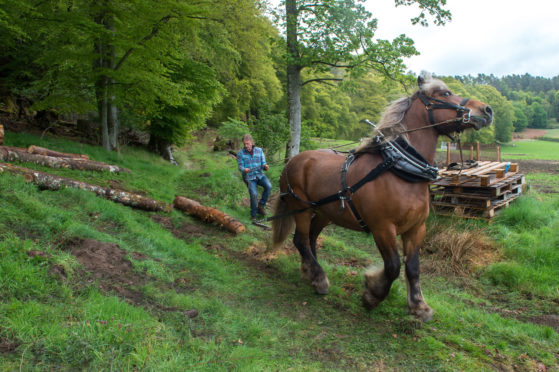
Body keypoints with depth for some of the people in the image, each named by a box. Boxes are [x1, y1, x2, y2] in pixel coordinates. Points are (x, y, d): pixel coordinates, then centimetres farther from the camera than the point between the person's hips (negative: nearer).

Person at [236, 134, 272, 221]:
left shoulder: (259, 150, 2)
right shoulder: (240, 153, -4)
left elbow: (263, 163, 1)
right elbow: (240, 166, -8)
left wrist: (265, 166, -24)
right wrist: (244, 170, -31)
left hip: (260, 174, 3)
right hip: (249, 177, -2)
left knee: (268, 186, -25)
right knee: (254, 194, -22)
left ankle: (261, 205, -6)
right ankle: (253, 215, 0)